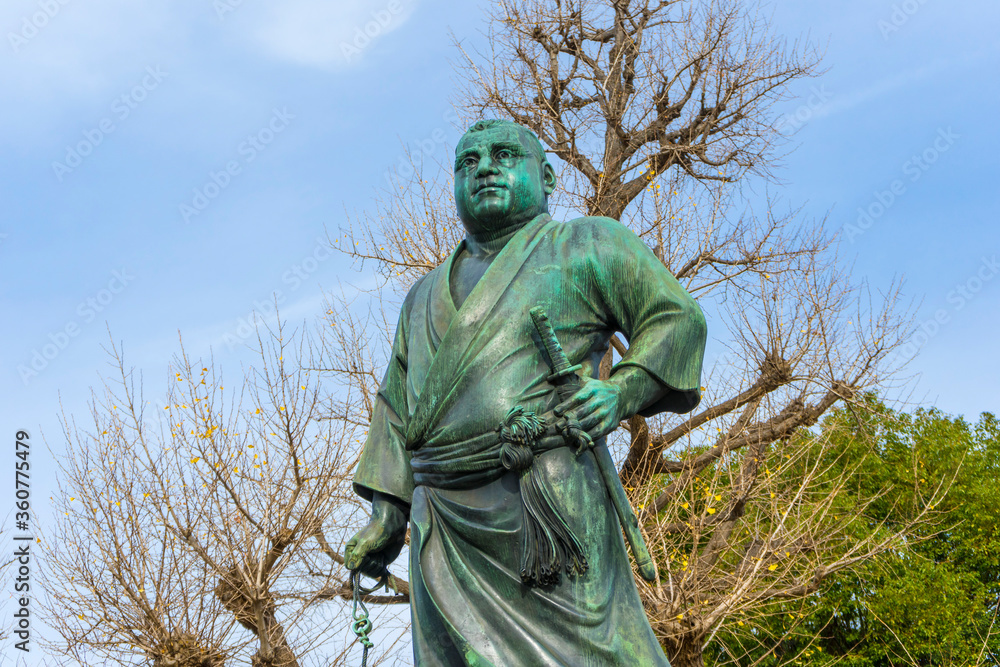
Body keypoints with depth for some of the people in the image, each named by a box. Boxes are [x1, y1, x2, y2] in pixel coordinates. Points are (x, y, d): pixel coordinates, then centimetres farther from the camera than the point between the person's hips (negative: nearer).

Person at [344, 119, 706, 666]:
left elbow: (676, 318, 7)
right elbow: (396, 409, 24)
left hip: (547, 505, -5)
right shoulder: (424, 297, 27)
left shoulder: (586, 246, 13)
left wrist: (624, 391, -10)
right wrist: (387, 511, 13)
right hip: (445, 531, 5)